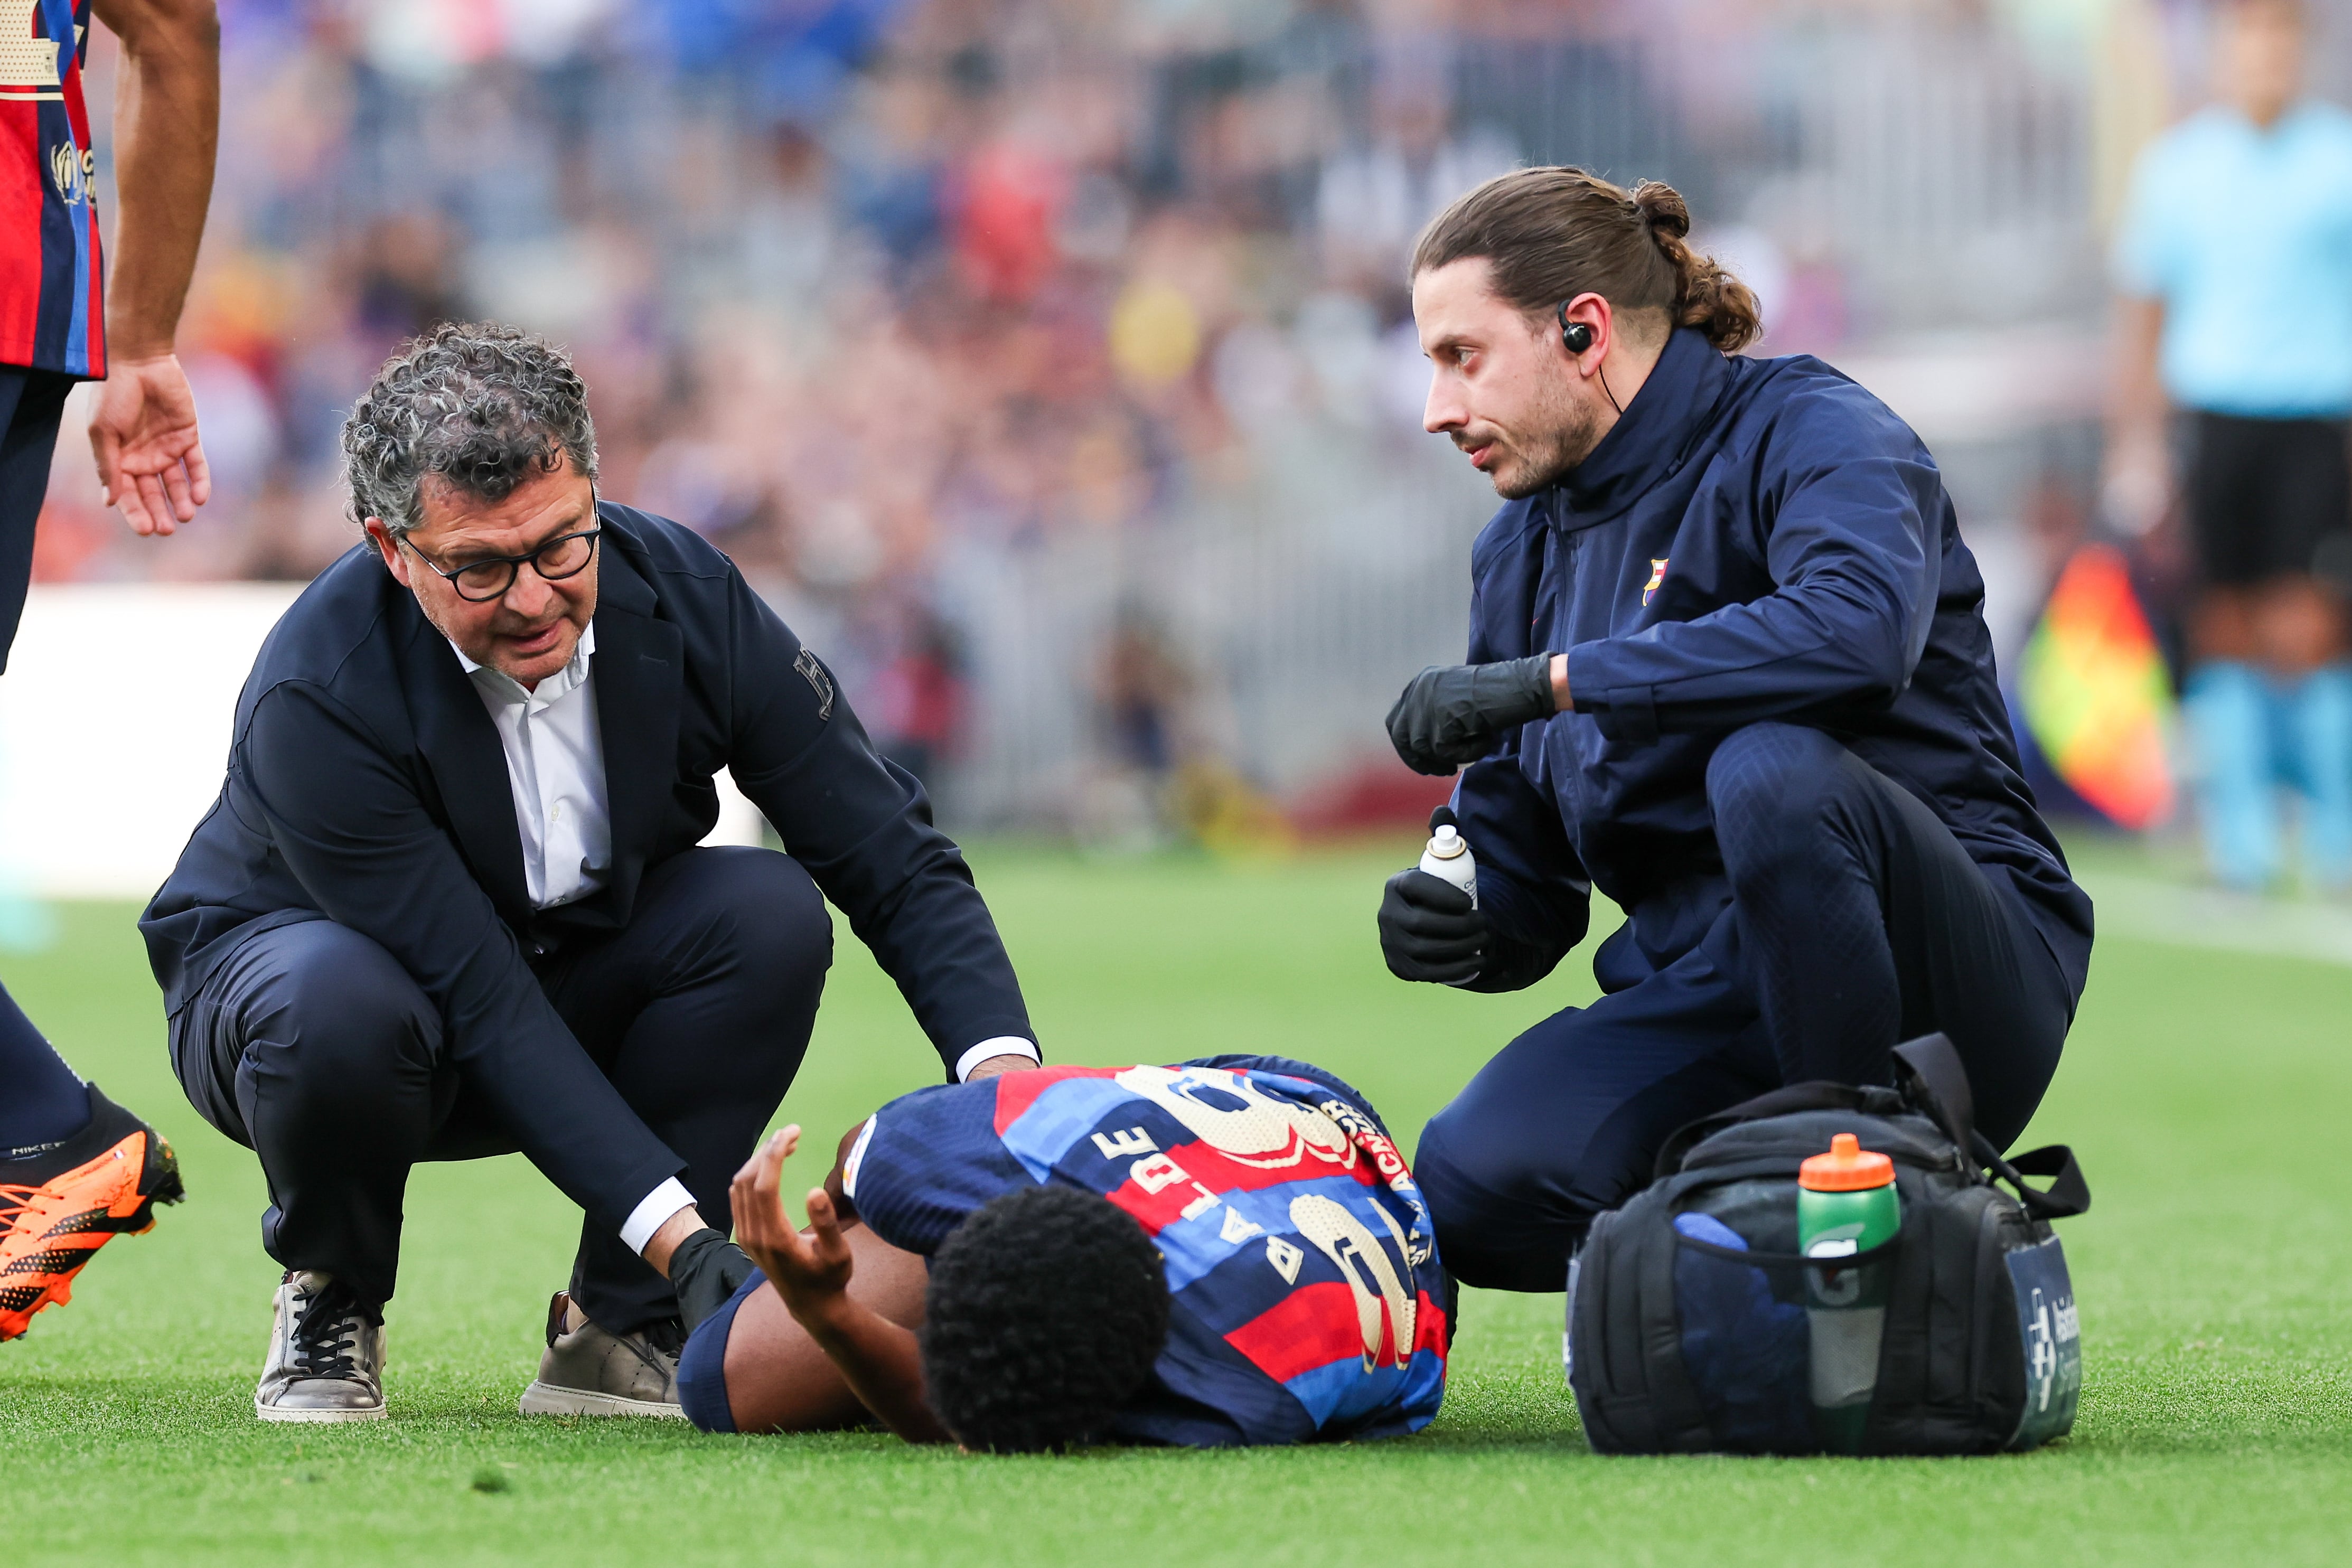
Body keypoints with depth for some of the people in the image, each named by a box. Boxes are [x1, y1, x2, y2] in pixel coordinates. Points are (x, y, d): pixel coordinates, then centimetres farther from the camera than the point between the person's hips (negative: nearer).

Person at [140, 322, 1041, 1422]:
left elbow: (895, 862, -17)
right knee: (338, 1007, -39)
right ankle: (328, 1306, -7)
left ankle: (616, 1329, -11)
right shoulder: (317, 699, -33)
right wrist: (673, 1227, -42)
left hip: (570, 973, 4)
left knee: (771, 915, -25)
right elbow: (480, 1003, -35)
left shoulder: (686, 596, -21)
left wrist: (1002, 1071, -36)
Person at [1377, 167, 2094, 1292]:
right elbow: (1523, 889, 18)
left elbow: (1857, 628, -32)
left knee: (1771, 767, -37)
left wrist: (1550, 680, -28)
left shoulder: (1804, 432, -7)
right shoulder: (1520, 550, 14)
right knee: (1474, 1180, -24)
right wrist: (1460, 931, -7)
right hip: (1715, 1005, 5)